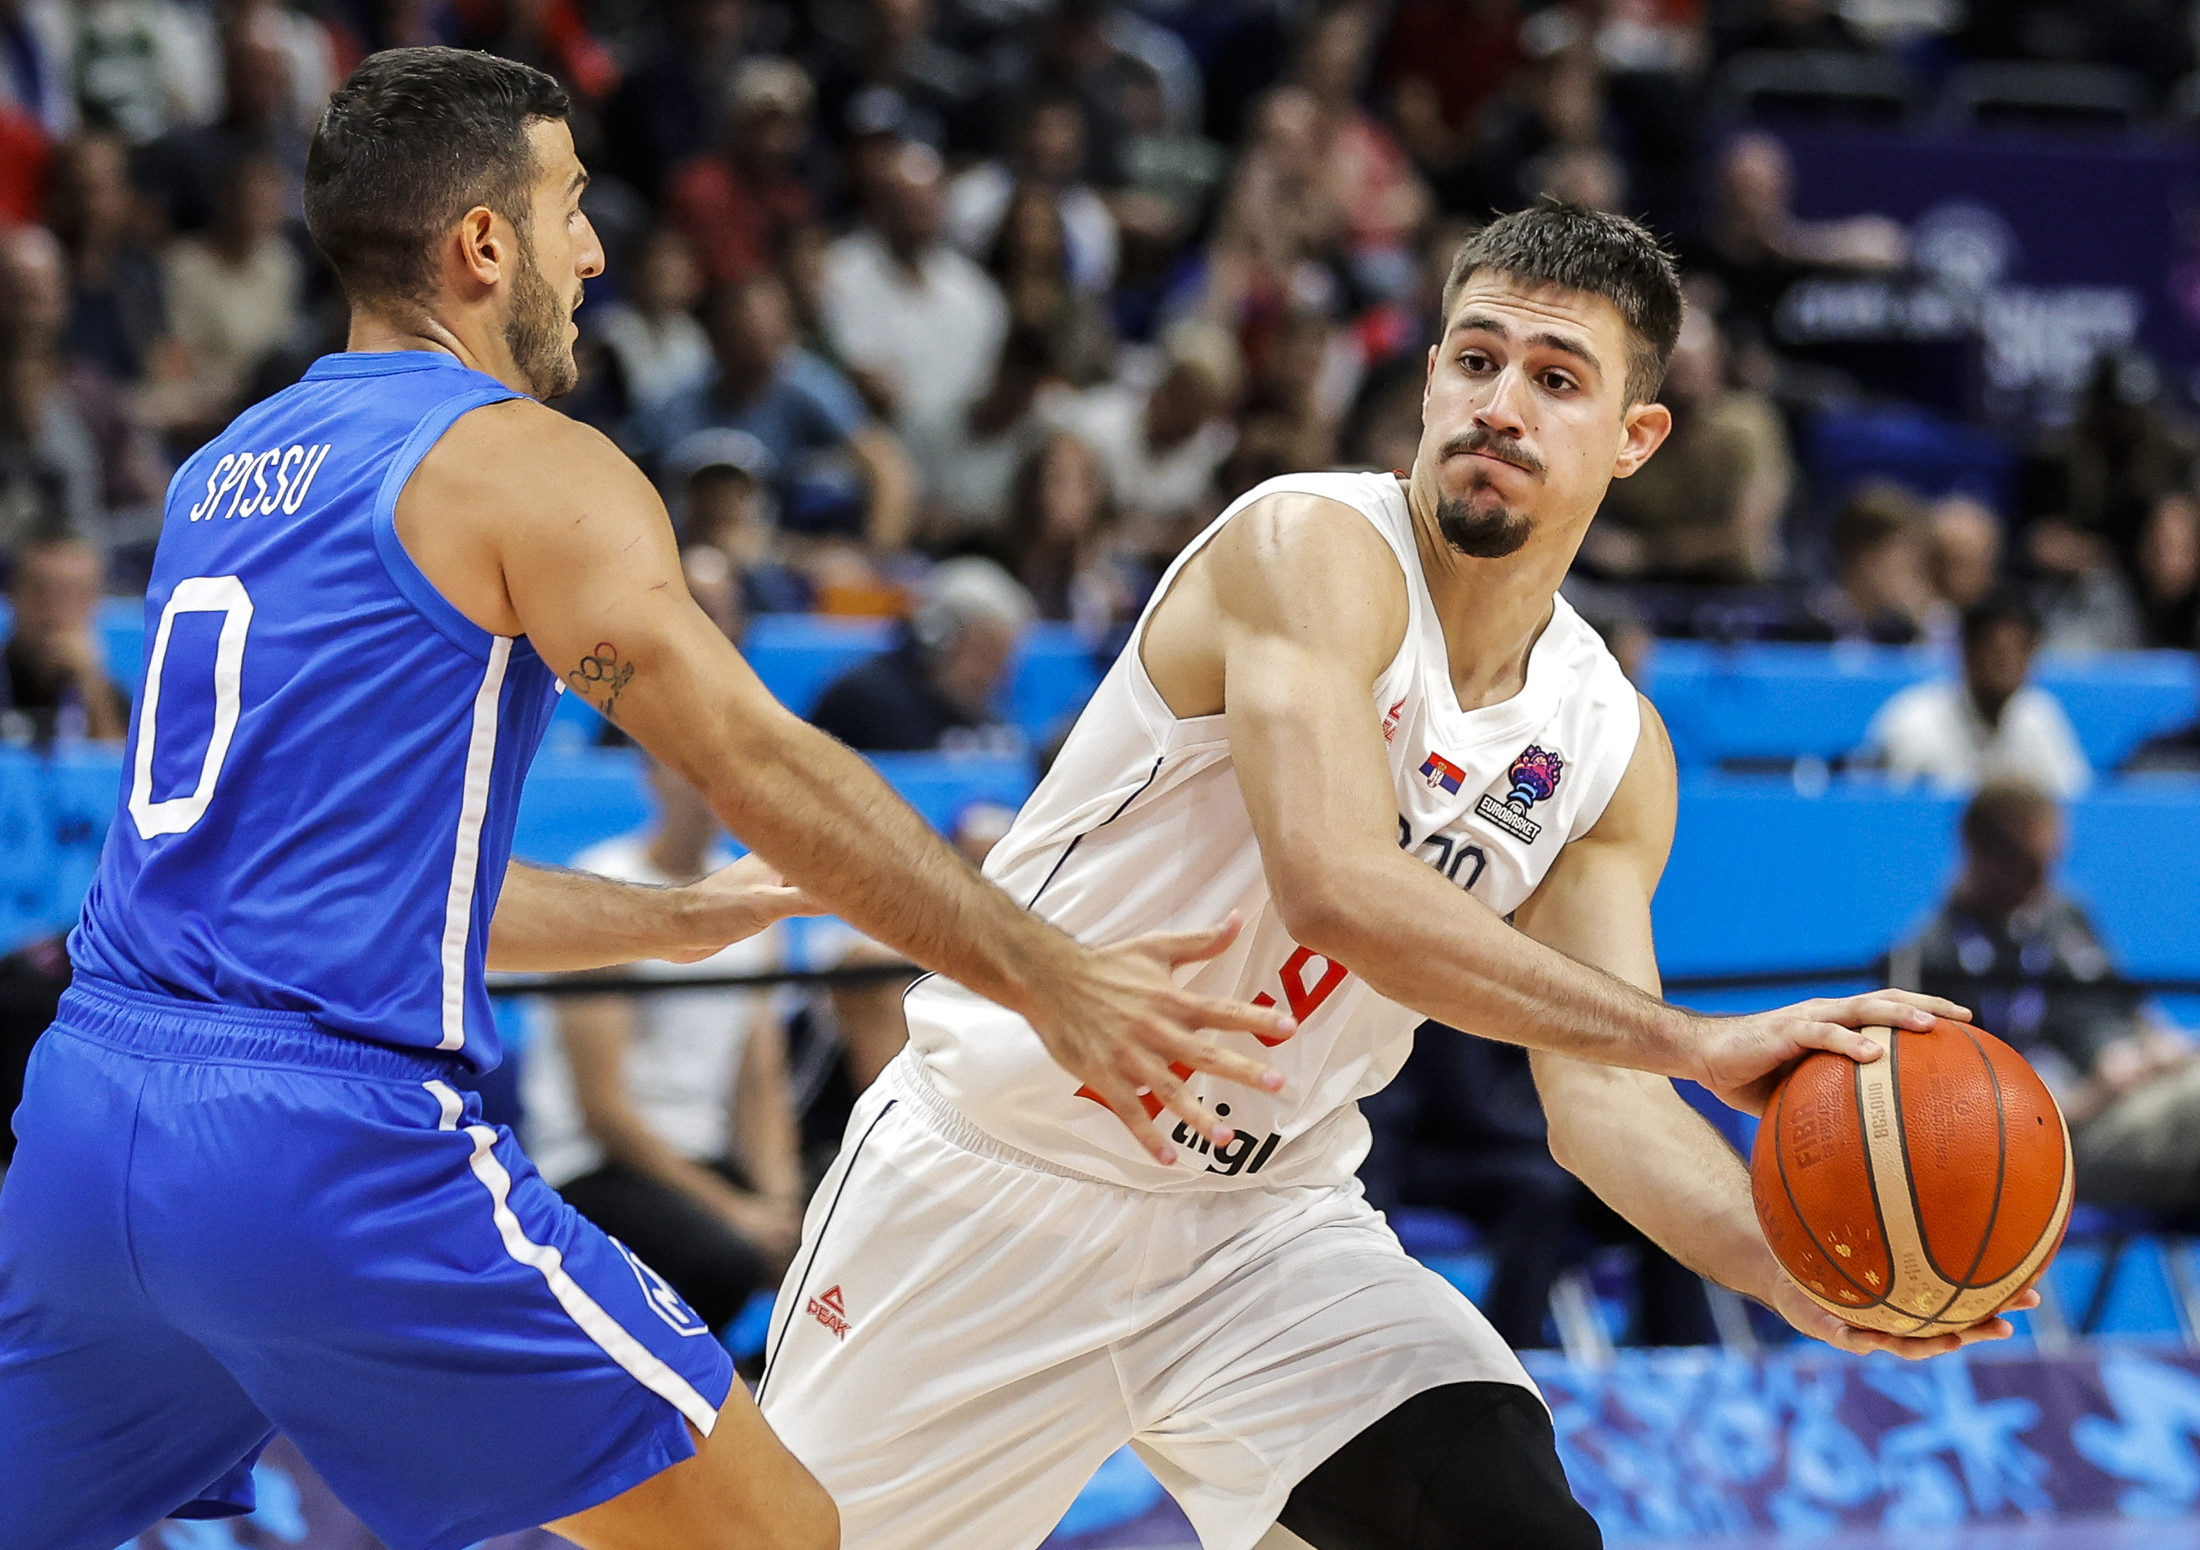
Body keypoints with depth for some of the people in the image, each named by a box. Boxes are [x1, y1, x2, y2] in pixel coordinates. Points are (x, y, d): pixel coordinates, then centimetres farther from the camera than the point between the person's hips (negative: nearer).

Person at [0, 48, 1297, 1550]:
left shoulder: (224, 477, 21)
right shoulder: (525, 465, -2)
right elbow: (762, 764, -7)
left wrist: (674, 920, 35)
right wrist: (1049, 978, -1)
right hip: (329, 1141, -7)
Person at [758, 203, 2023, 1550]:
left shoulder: (1610, 753, -1)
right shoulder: (1311, 548, -20)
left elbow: (1600, 1094, -4)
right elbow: (1340, 890, -34)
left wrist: (1790, 1271, -24)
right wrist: (1690, 1042, -36)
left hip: (1270, 1224, 4)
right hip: (998, 1176, -4)